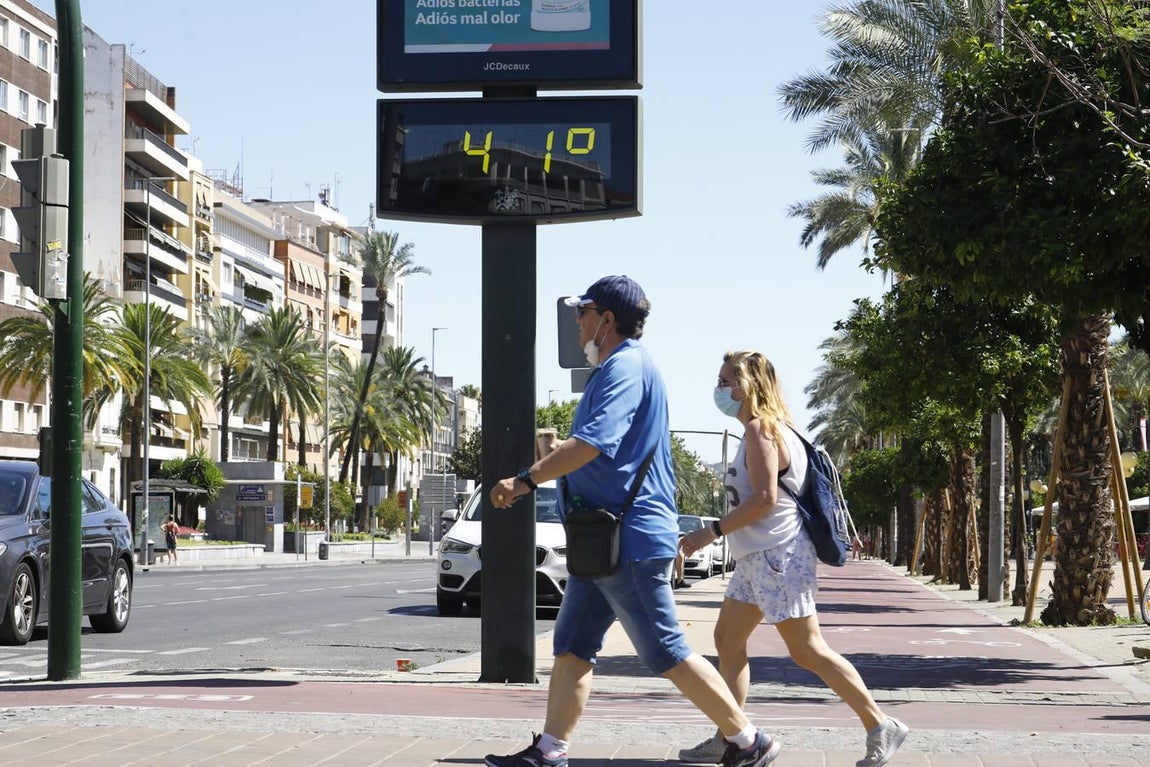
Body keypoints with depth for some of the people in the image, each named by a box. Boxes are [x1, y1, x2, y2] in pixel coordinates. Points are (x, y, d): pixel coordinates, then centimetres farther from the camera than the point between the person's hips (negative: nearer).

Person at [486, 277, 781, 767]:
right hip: (605, 541, 11)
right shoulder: (621, 367, 18)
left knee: (667, 654, -6)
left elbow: (593, 441, -29)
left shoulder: (625, 368, -15)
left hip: (630, 540, -11)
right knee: (572, 648, 9)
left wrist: (525, 480, -26)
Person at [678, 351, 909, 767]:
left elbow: (764, 499, -22)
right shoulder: (771, 428, 15)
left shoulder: (760, 429, -14)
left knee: (807, 650, -7)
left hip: (777, 555, -11)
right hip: (757, 557, 11)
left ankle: (881, 727, -1)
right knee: (727, 639, 10)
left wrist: (712, 532, -18)